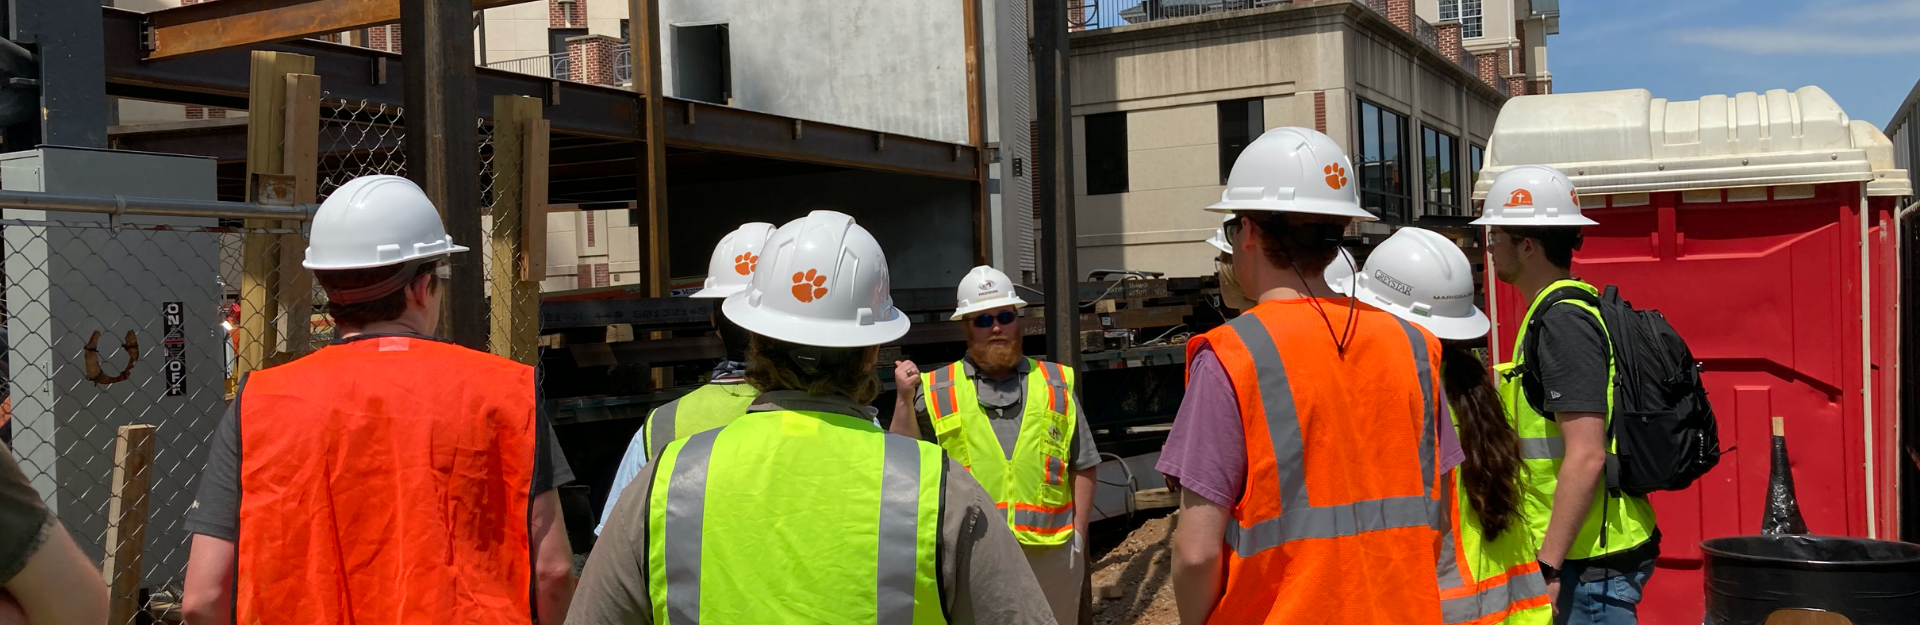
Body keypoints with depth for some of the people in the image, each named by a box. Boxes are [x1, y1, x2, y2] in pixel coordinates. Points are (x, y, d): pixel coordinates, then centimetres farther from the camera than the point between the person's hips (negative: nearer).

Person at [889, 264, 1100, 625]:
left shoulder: (1057, 383, 7)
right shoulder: (937, 390, 2)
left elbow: (1082, 466, 10)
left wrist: (1079, 534, 4)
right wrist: (904, 400, -10)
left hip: (1051, 552, 2)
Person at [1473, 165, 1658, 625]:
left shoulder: (1562, 321, -18)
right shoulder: (1567, 309, 14)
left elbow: (1586, 456, -25)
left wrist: (1548, 566, -23)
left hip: (1591, 566, -10)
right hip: (1591, 553, 10)